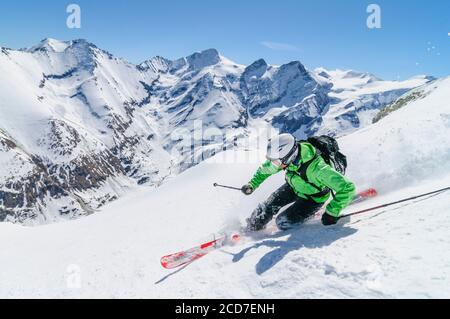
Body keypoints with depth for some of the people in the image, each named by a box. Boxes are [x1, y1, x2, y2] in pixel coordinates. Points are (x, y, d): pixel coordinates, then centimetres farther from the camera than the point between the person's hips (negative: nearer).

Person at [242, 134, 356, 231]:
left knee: (283, 222, -11)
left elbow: (347, 188, -40)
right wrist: (252, 185, -9)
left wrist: (332, 212, -36)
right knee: (269, 206, -3)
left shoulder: (316, 168, -45)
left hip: (313, 198, -5)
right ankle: (251, 228, 24)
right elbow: (266, 169, -4)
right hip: (294, 187, 5)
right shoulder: (287, 155, -27)